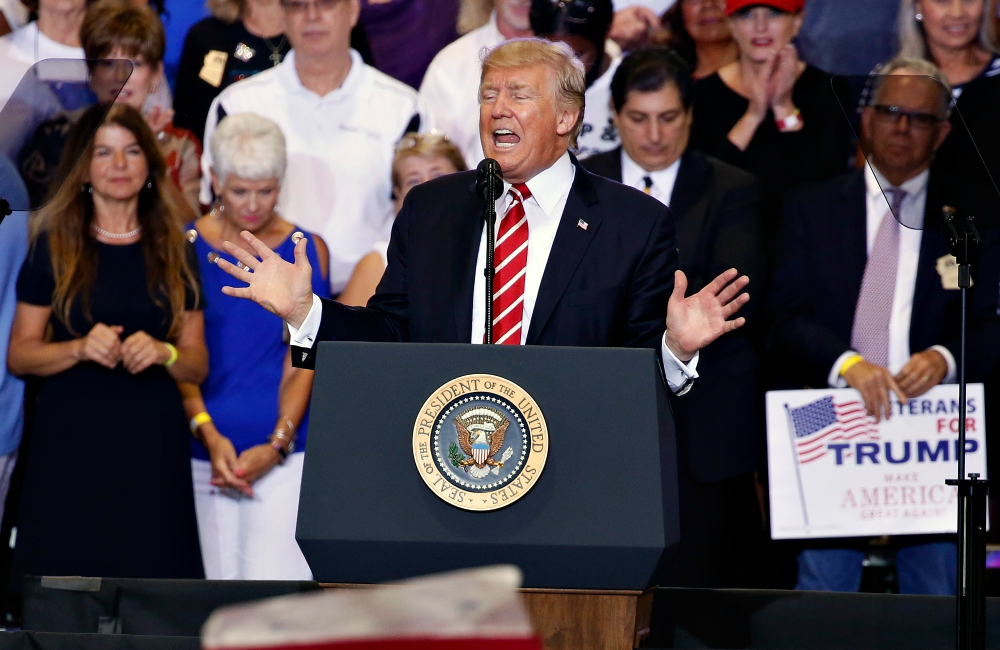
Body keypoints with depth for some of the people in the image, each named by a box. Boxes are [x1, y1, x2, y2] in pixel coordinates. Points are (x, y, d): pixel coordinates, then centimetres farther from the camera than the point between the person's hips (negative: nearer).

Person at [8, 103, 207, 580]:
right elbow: (19, 354, 4)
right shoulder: (55, 246, 6)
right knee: (66, 577, -9)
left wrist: (163, 353, -7)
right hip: (70, 438, -2)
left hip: (154, 442, 2)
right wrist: (80, 348, -12)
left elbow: (198, 365, 13)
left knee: (150, 577, -7)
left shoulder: (173, 251, 11)